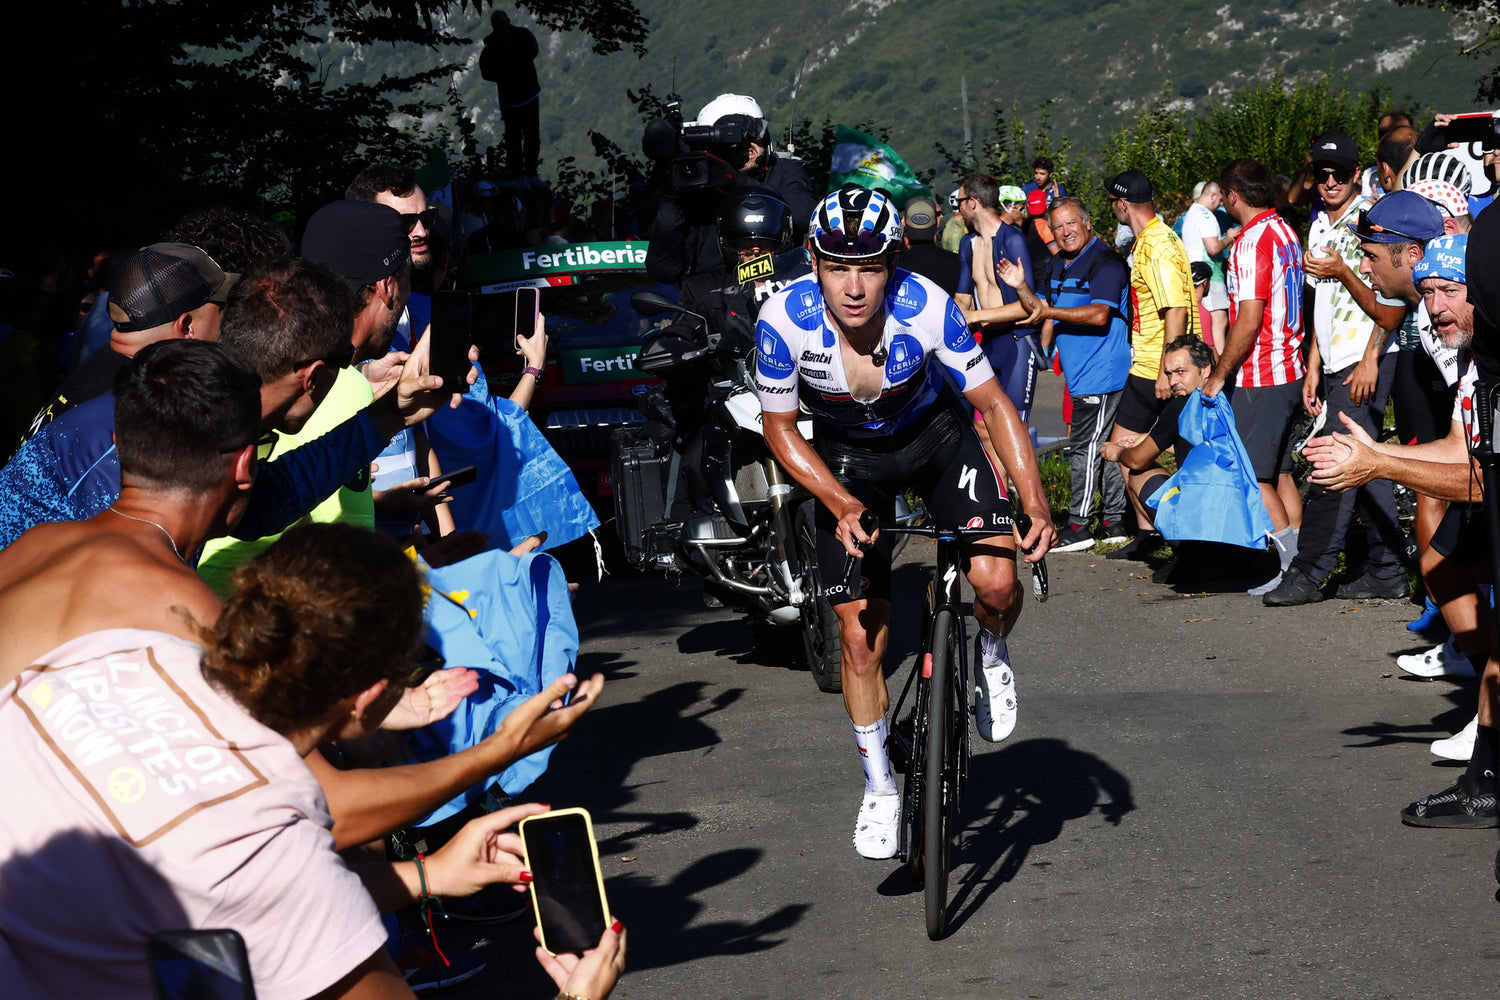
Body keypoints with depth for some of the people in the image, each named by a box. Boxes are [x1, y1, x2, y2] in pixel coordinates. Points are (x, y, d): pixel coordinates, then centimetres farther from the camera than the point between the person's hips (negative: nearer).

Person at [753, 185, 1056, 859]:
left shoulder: (926, 307, -30)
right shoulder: (784, 318, -29)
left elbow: (995, 404, -20)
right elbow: (779, 428, -13)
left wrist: (1036, 502, -29)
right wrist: (843, 505, -26)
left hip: (934, 435, 0)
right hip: (846, 457, 0)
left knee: (995, 580, -21)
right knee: (860, 636, -3)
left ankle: (991, 655, 16)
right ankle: (879, 789, 18)